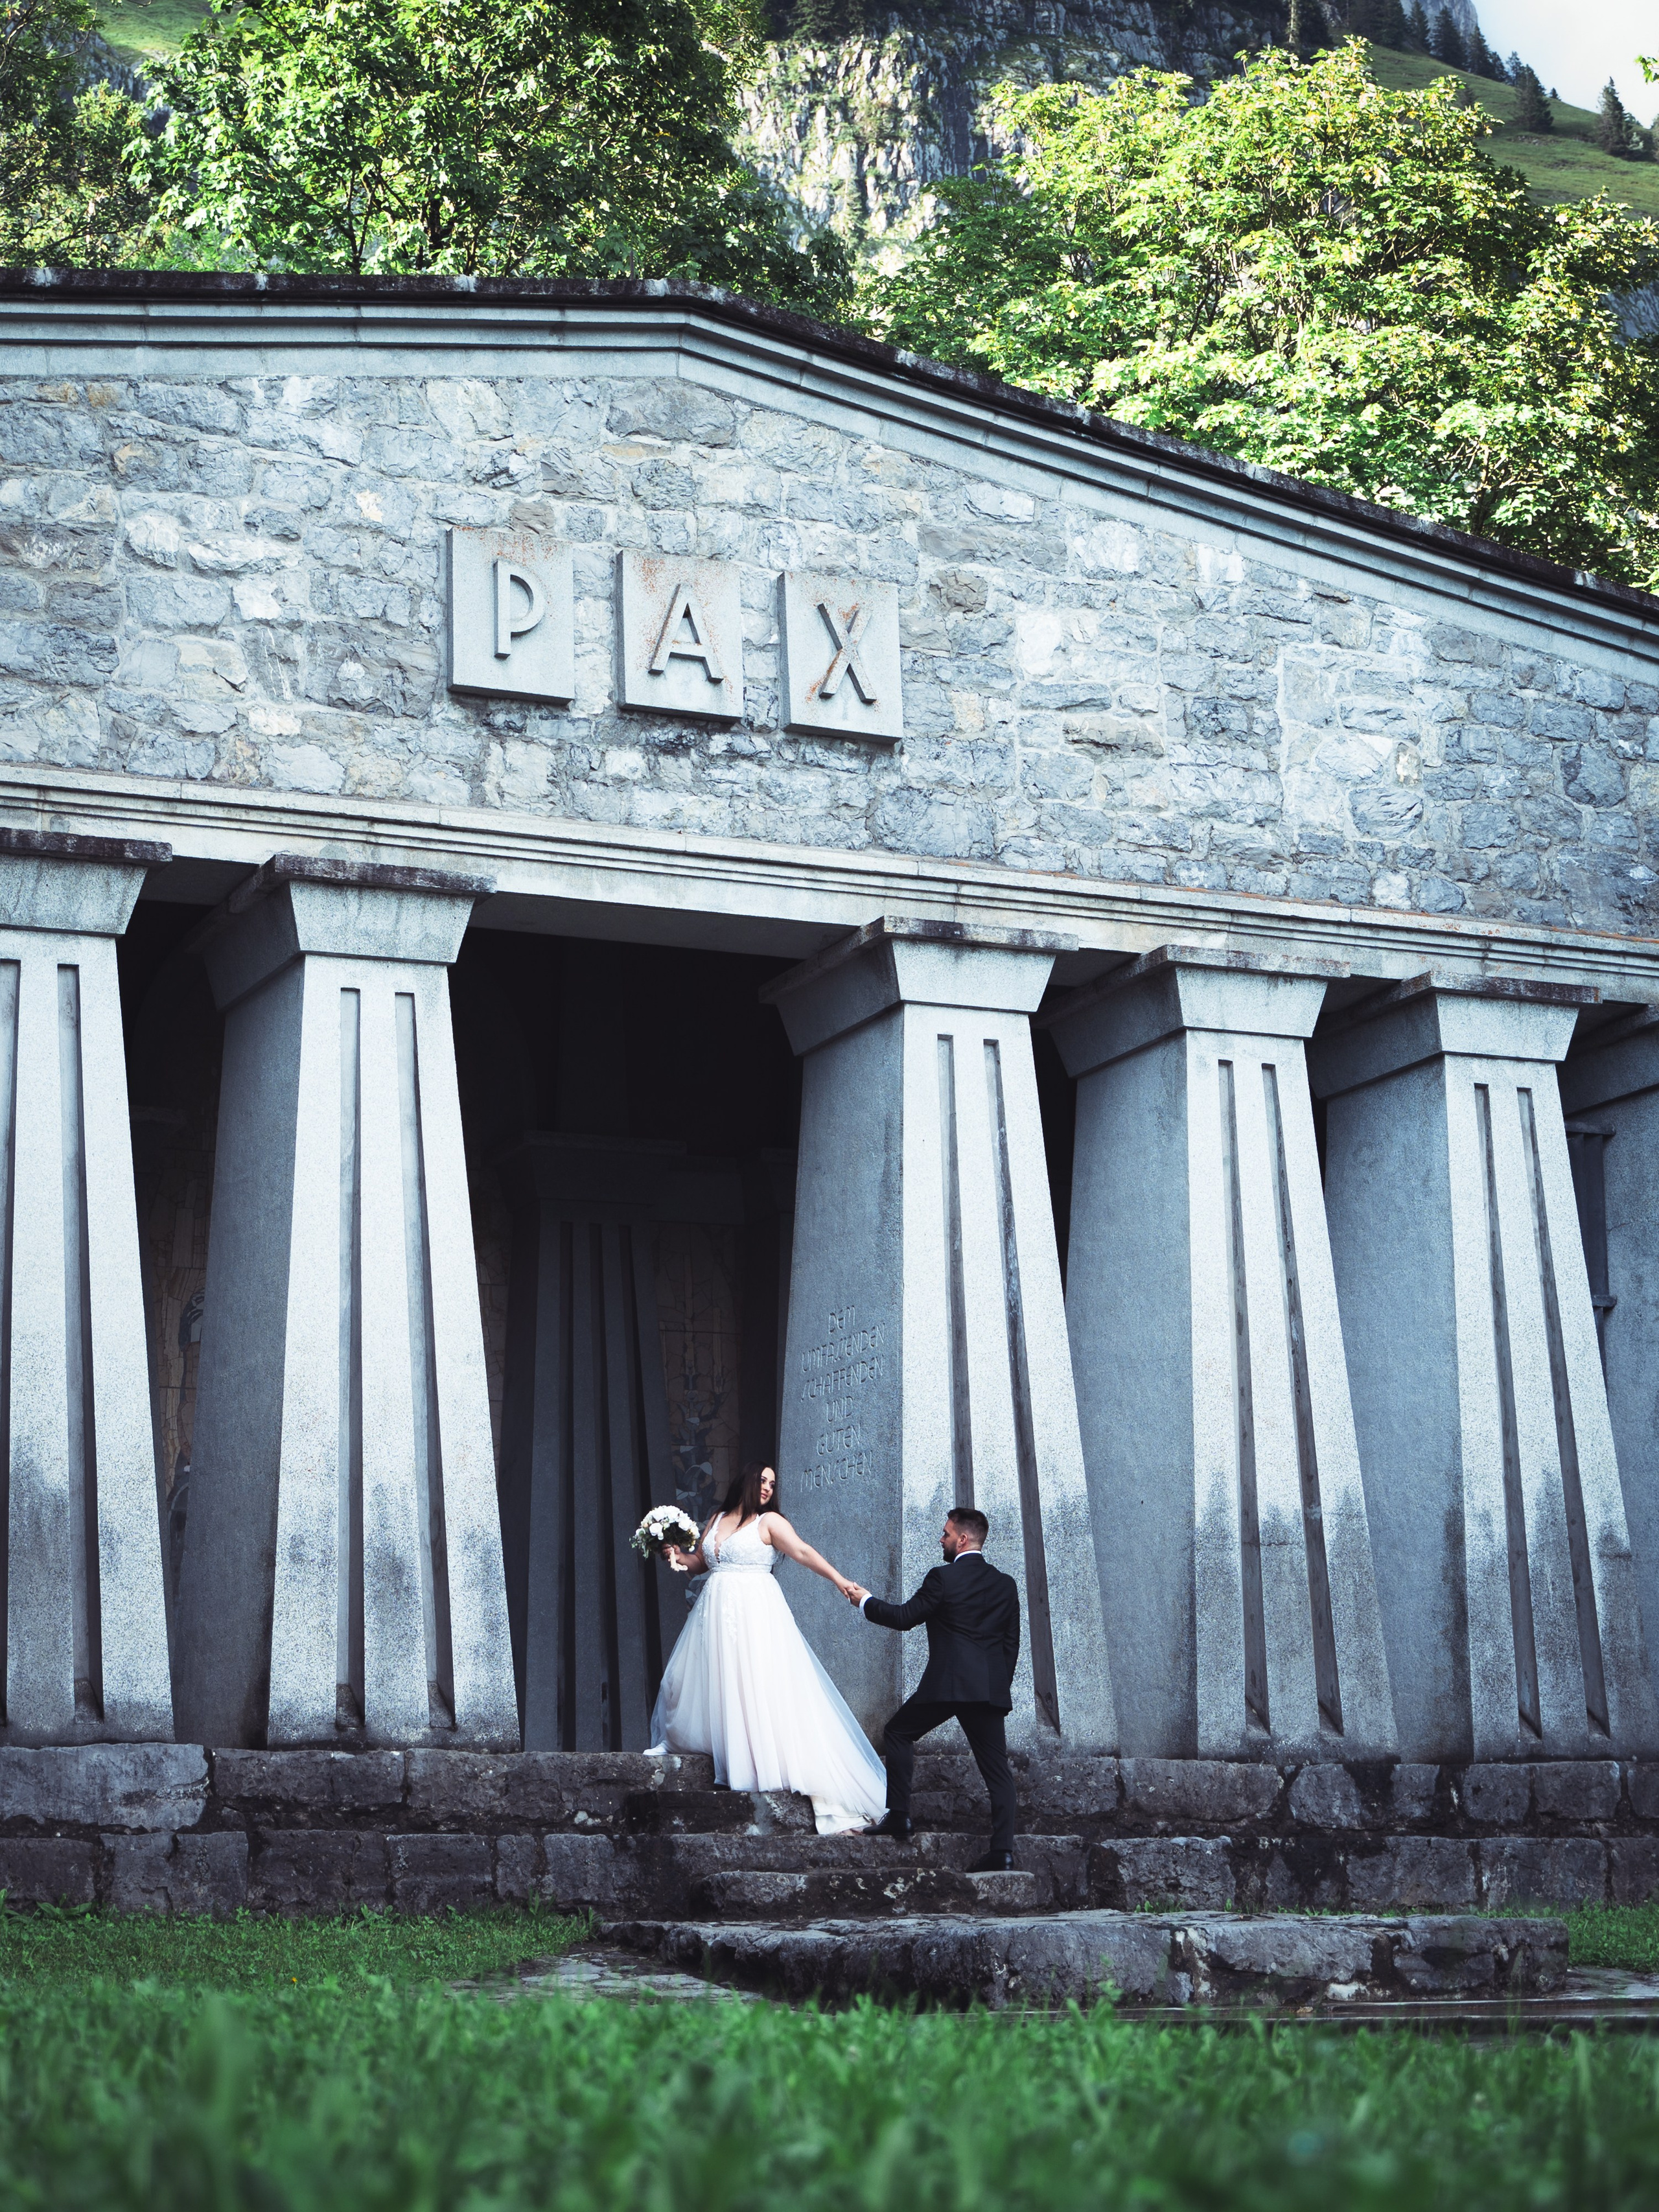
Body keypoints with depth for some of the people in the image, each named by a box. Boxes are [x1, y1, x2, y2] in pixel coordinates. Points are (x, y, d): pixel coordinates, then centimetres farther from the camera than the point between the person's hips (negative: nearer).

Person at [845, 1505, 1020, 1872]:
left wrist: (865, 1602, 14)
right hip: (991, 1689, 5)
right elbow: (1012, 1644, 14)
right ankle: (1002, 1850, -7)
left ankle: (898, 1814, 8)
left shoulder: (943, 1578, -6)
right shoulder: (1006, 1584, 12)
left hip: (946, 1683, -5)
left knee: (899, 1732, 16)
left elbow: (904, 1617, -1)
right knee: (996, 1768, 4)